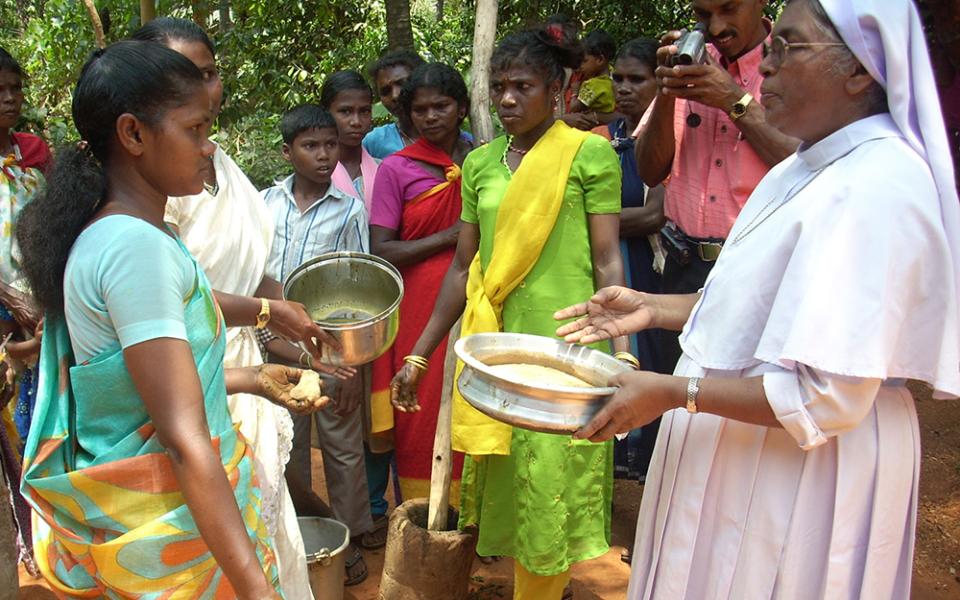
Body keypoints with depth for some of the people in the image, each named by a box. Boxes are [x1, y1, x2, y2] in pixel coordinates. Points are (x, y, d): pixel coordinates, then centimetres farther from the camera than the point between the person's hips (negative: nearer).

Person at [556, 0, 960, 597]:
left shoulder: (874, 189, -25)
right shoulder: (810, 167, 8)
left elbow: (828, 399, -28)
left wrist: (675, 393, -24)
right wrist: (653, 308, 6)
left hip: (805, 467, -9)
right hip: (743, 453, 9)